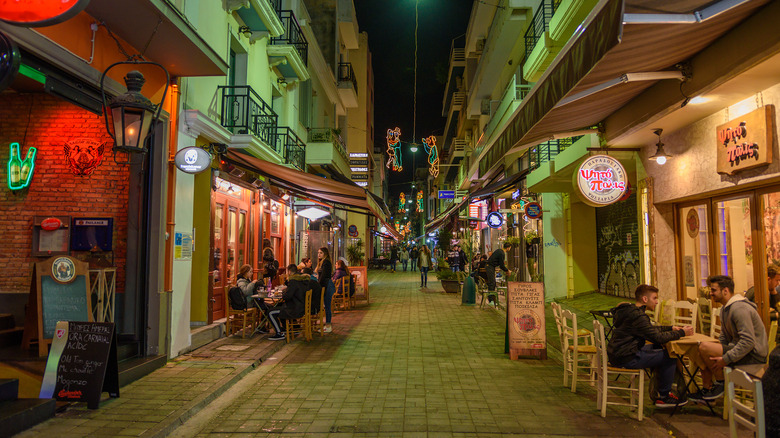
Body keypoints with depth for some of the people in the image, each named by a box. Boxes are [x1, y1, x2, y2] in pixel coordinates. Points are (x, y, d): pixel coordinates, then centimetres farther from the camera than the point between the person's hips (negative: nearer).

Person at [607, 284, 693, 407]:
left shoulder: (630, 310, 14)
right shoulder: (638, 316, -18)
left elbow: (651, 328, 27)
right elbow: (658, 337, -17)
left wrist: (671, 328, 18)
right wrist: (681, 333, -5)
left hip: (617, 354, 10)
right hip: (626, 359, -10)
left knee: (657, 347, 23)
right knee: (670, 357, -6)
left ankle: (656, 390, 29)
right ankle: (663, 397, 8)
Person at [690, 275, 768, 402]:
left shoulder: (739, 309, -21)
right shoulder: (726, 308, 13)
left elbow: (749, 342, -28)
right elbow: (724, 338, 23)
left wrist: (725, 359, -25)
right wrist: (719, 353, 7)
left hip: (753, 355, -11)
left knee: (704, 347, -23)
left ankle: (721, 383, -3)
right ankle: (706, 390, 15)